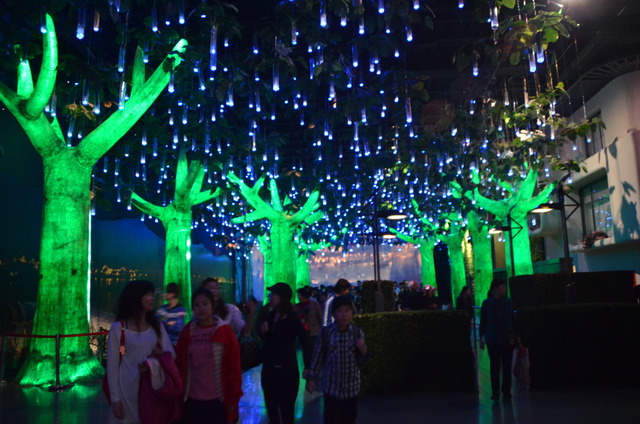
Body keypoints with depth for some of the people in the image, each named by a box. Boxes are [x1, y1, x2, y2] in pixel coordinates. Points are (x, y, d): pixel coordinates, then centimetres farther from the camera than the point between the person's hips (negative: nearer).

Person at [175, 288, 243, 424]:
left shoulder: (225, 331, -8)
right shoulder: (187, 331, -2)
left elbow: (234, 367, -6)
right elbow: (179, 364, 0)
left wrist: (234, 397, -5)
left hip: (218, 401, -1)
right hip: (192, 400, 2)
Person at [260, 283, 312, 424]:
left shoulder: (292, 318, -14)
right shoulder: (270, 315, 1)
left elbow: (305, 342, -17)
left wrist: (308, 368, -22)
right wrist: (263, 332, -8)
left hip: (286, 369, -5)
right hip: (268, 368, 5)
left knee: (286, 408, 9)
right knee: (271, 407, 18)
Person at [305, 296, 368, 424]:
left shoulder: (358, 332, -4)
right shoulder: (325, 332, -7)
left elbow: (361, 361, 2)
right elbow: (317, 356, 1)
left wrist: (363, 349, -18)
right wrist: (311, 378, 1)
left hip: (352, 386, 2)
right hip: (332, 386, -2)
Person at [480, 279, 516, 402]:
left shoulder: (508, 302, 3)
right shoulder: (487, 303, -3)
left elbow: (512, 320, 8)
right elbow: (483, 321, 2)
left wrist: (514, 336, 3)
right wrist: (481, 338, 1)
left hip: (507, 339, 2)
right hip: (493, 340, -2)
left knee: (507, 366, 8)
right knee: (495, 366, 0)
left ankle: (506, 392, 20)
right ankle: (495, 393, 5)